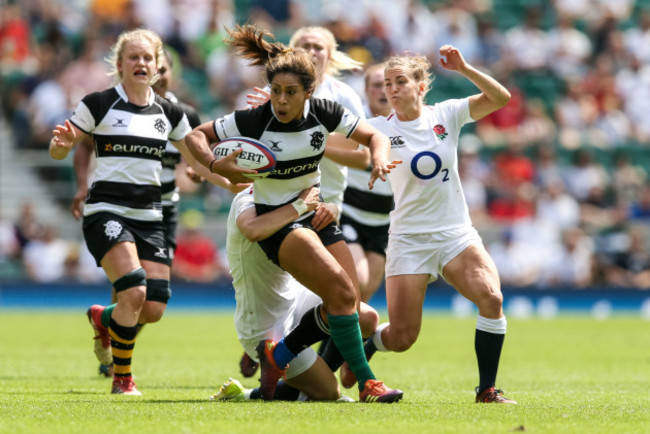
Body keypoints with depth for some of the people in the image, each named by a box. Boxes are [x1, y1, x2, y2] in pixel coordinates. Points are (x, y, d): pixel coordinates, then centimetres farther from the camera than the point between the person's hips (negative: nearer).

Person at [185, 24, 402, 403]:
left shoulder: (324, 113, -9)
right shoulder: (252, 121, -18)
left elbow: (374, 136, 3)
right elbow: (196, 135, -6)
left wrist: (379, 159, -19)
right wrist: (217, 165, -24)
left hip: (317, 215, 6)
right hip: (277, 222, -6)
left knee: (346, 307, -3)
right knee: (342, 291, -23)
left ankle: (277, 354, 16)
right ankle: (366, 383, -17)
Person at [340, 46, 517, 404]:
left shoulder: (446, 115, 1)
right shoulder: (381, 129, -3)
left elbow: (500, 98, -6)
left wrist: (463, 69, -19)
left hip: (456, 234, 1)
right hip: (409, 240, -1)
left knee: (491, 297, -25)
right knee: (401, 337, -7)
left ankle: (487, 390, -12)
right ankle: (357, 352, 28)